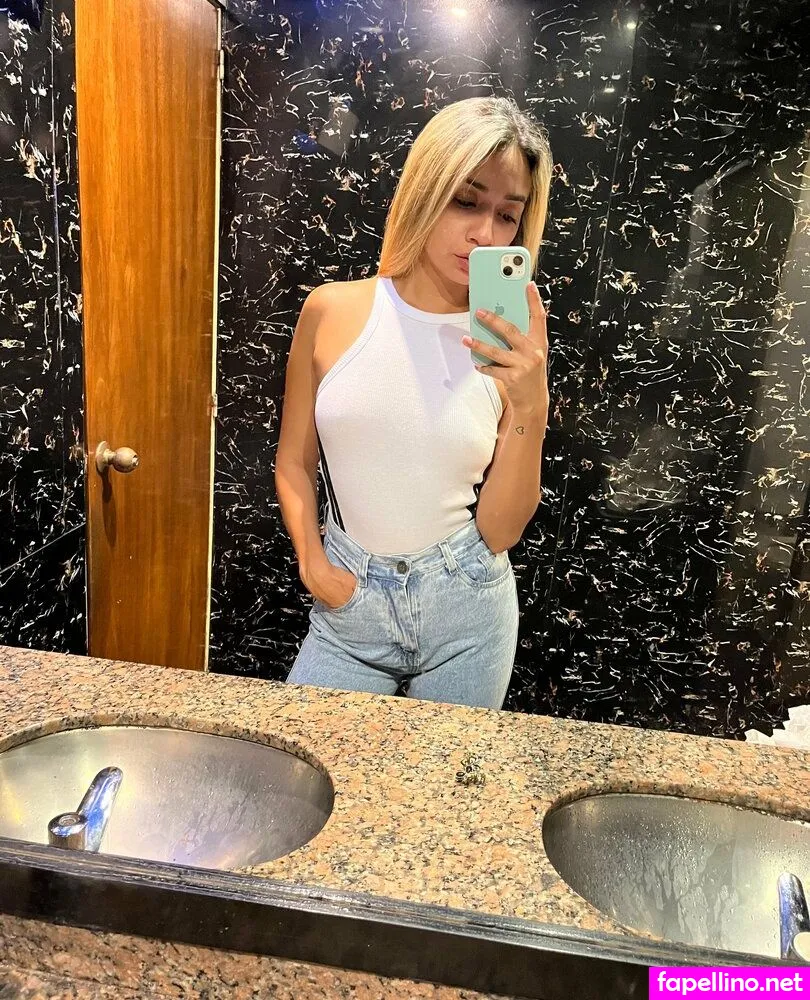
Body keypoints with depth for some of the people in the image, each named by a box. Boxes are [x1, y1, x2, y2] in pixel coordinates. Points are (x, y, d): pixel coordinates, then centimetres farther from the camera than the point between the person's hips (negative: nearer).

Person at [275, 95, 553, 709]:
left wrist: (531, 411, -19)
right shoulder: (333, 312, -7)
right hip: (348, 603, 0)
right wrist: (311, 563, -6)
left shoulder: (512, 346, -8)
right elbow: (294, 462, 6)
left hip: (464, 612, 0)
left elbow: (500, 533, -8)